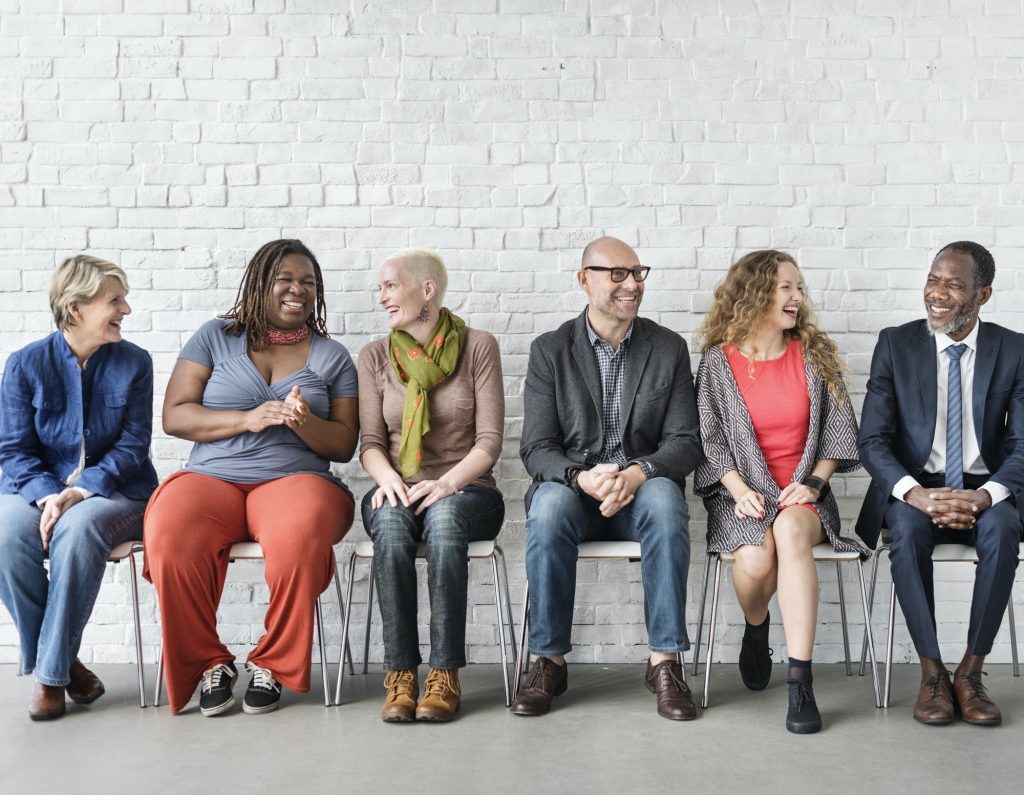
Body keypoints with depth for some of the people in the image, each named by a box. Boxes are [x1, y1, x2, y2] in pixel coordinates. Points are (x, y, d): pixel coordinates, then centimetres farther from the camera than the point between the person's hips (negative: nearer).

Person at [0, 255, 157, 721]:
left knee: (78, 527, -36)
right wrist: (47, 495, -21)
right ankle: (59, 663, -16)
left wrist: (80, 492, -19)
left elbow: (132, 446, -4)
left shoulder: (134, 363, 2)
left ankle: (52, 673, -23)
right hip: (37, 489, 1)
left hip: (113, 491, -1)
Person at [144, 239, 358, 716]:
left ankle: (272, 664, -13)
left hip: (295, 479, 0)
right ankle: (208, 664, -10)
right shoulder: (215, 337, 13)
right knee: (170, 540, -33)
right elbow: (174, 416, 4)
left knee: (301, 538, -37)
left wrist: (305, 422, -12)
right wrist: (246, 419, -11)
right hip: (210, 479, 1)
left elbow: (344, 445, 10)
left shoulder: (332, 356, 14)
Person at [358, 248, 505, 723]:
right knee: (390, 521, -34)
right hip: (397, 492, 2)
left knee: (444, 518, -37)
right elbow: (370, 441, 6)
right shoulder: (376, 356, 11)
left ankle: (445, 675, -33)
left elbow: (489, 440, -3)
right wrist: (388, 478, -16)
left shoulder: (478, 347, 3)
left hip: (465, 491, -2)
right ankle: (399, 675, -32)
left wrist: (446, 483, -20)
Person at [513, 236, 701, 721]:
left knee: (665, 499, -34)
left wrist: (637, 473, -22)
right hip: (570, 487, 0)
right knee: (549, 505, -34)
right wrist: (582, 477, -25)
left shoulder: (669, 348, 6)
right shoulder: (550, 350, 3)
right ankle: (549, 662, -21)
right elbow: (536, 448, -3)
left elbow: (684, 442, -1)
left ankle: (664, 662, -27)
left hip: (643, 489, 1)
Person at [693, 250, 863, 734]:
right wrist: (740, 490, -13)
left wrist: (813, 484, -6)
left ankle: (800, 683, -34)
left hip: (802, 494, 1)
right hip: (743, 491, 0)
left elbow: (838, 431, 9)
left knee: (791, 532, -35)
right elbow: (711, 438, 1)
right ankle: (755, 630, 8)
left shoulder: (816, 356, 9)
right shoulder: (718, 361, 3)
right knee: (754, 557, -32)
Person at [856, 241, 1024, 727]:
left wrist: (984, 494, -25)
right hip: (914, 488, 0)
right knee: (906, 529, -33)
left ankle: (970, 673, -19)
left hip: (982, 491, 1)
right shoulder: (895, 345, -1)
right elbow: (872, 440, -6)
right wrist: (916, 493, -25)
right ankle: (932, 674, -21)